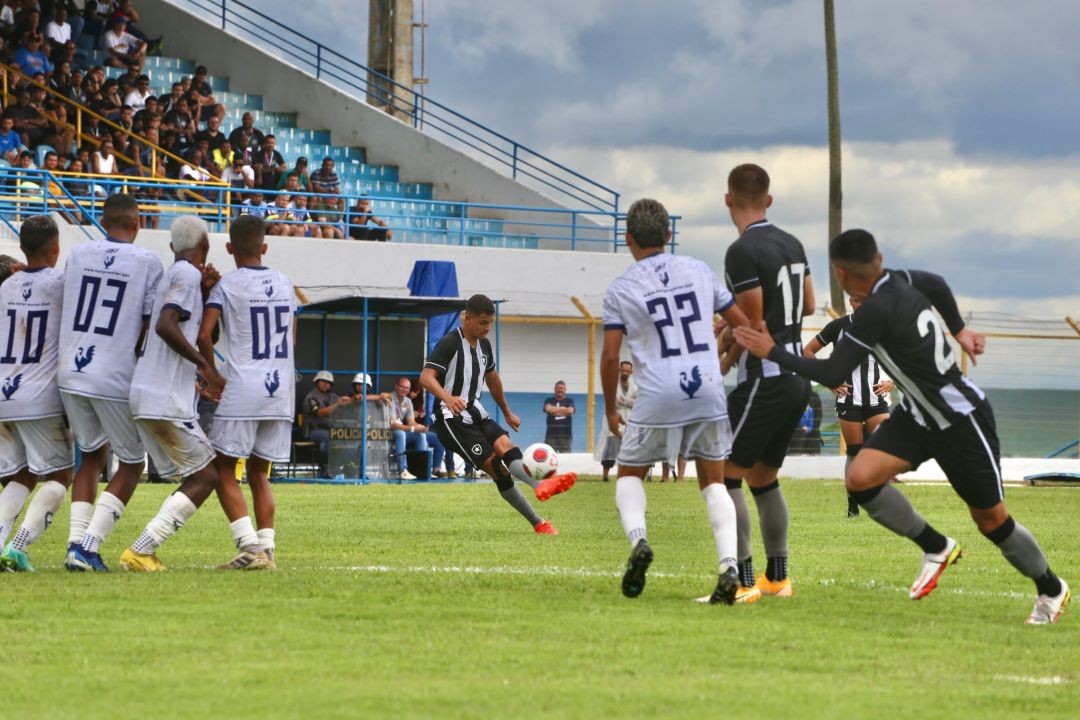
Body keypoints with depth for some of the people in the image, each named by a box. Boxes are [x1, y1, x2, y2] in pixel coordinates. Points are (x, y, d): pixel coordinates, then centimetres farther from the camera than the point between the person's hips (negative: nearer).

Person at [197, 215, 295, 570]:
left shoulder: (226, 285, -5)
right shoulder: (284, 284, 11)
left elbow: (203, 335, -13)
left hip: (241, 390, -5)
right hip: (281, 390, 5)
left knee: (224, 470, 1)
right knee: (259, 474, 14)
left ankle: (250, 545, -12)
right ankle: (267, 547, 6)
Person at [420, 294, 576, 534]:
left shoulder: (483, 345, 12)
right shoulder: (450, 343, -13)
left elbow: (492, 378, 29)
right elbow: (426, 377, -23)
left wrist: (507, 413, 36)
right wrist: (447, 397, -43)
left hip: (475, 414, 7)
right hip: (451, 417, -7)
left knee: (506, 447, -22)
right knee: (495, 466, -17)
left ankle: (541, 485, -44)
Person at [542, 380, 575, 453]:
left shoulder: (569, 401, 11)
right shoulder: (549, 401, 11)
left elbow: (570, 411, -8)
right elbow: (548, 409, -10)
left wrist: (555, 410, -2)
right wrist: (562, 409, -2)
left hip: (566, 435, 0)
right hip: (551, 434, 0)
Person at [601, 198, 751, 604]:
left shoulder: (620, 289, 2)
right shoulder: (698, 271, 10)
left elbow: (610, 356, -2)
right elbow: (742, 324, 14)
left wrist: (610, 410, 10)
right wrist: (720, 362, 32)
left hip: (657, 397, -2)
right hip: (708, 389, 2)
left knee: (629, 474, 17)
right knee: (713, 482, 13)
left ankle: (637, 539, -13)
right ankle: (728, 566, -7)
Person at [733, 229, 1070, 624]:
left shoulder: (877, 310, -29)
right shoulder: (900, 282, -5)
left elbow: (833, 374, -27)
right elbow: (939, 285, 17)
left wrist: (772, 352, -20)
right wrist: (958, 331, 29)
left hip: (961, 421, -8)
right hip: (919, 413, 8)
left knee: (991, 520, 5)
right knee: (860, 477, -11)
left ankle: (1051, 589, 28)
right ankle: (936, 548, 7)